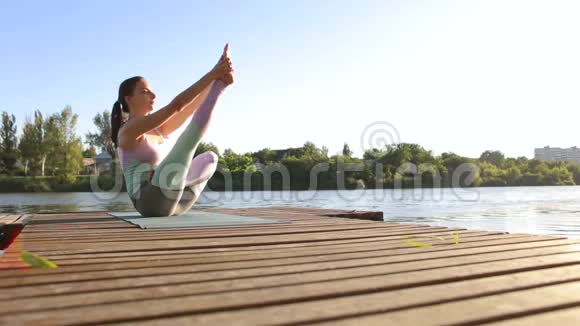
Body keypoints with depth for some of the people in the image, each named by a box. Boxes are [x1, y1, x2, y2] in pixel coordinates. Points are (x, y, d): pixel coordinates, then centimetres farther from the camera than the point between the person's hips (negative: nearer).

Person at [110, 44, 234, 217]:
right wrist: (213, 74, -14)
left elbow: (192, 106, 12)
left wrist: (215, 77, 0)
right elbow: (176, 105, -15)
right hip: (151, 201, -8)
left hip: (171, 201, 8)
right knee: (190, 136, -17)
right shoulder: (129, 130, -4)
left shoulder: (156, 131, 21)